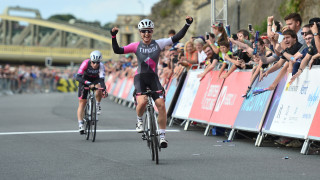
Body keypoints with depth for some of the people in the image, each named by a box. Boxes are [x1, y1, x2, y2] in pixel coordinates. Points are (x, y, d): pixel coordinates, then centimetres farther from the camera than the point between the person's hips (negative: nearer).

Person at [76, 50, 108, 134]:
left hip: (95, 80, 0)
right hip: (85, 80, 0)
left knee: (99, 92, -33)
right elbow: (78, 77, -41)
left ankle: (98, 105, -3)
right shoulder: (86, 63, -32)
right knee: (82, 102, -8)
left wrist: (104, 90, -56)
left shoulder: (101, 66, -29)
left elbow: (102, 79, -38)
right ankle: (80, 125, -7)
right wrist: (89, 83, -54)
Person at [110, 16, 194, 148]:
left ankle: (162, 135, -3)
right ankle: (139, 120, 7)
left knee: (161, 104, -12)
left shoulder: (158, 44, 1)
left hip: (153, 77, 2)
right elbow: (117, 50, -5)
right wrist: (113, 36, -18)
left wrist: (187, 25, -11)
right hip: (140, 77, -2)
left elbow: (176, 38, -3)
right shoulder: (136, 46, -2)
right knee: (142, 101, -27)